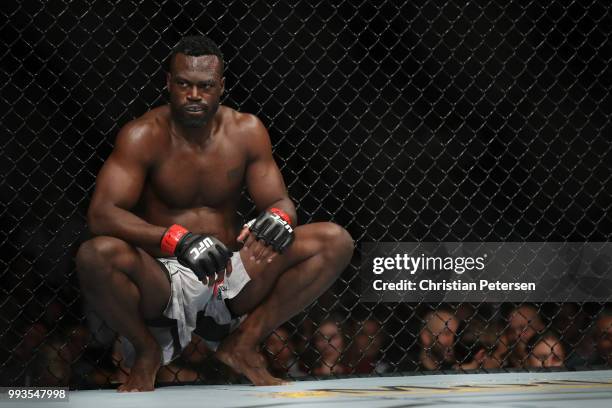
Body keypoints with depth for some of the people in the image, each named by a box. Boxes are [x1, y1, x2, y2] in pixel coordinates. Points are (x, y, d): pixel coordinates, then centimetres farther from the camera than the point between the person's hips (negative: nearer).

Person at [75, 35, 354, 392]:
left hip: (231, 276, 3)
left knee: (336, 242, -13)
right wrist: (178, 241, -34)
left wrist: (277, 220, -23)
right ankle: (148, 352, -6)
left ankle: (243, 344, -5)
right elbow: (101, 214, -19)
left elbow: (280, 201, 5)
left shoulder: (246, 132, 2)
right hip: (162, 284, -3)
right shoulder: (144, 136, -9)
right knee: (96, 255, -36)